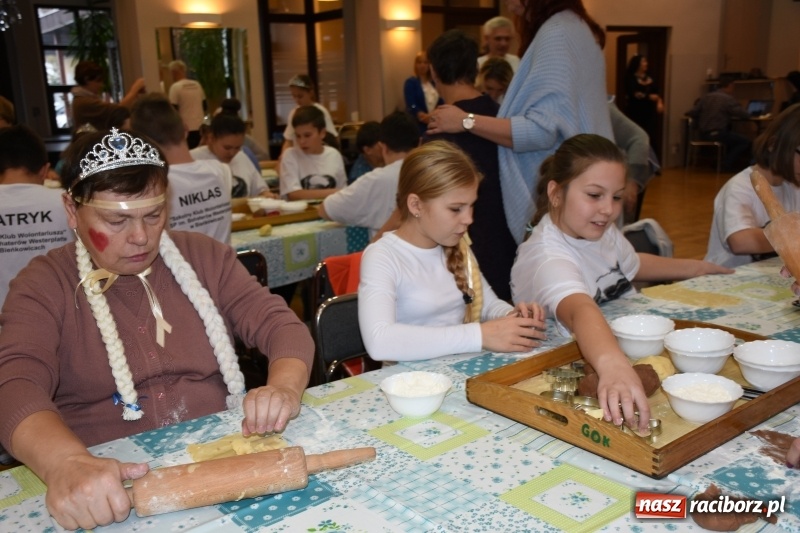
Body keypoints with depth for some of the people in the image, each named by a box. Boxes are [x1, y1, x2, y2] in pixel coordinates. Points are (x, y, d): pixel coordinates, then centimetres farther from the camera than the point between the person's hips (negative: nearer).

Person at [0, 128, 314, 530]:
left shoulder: (204, 257, 8)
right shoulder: (44, 285, 1)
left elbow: (281, 325, 3)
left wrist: (284, 388, -19)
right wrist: (68, 463, -34)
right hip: (110, 487, -1)